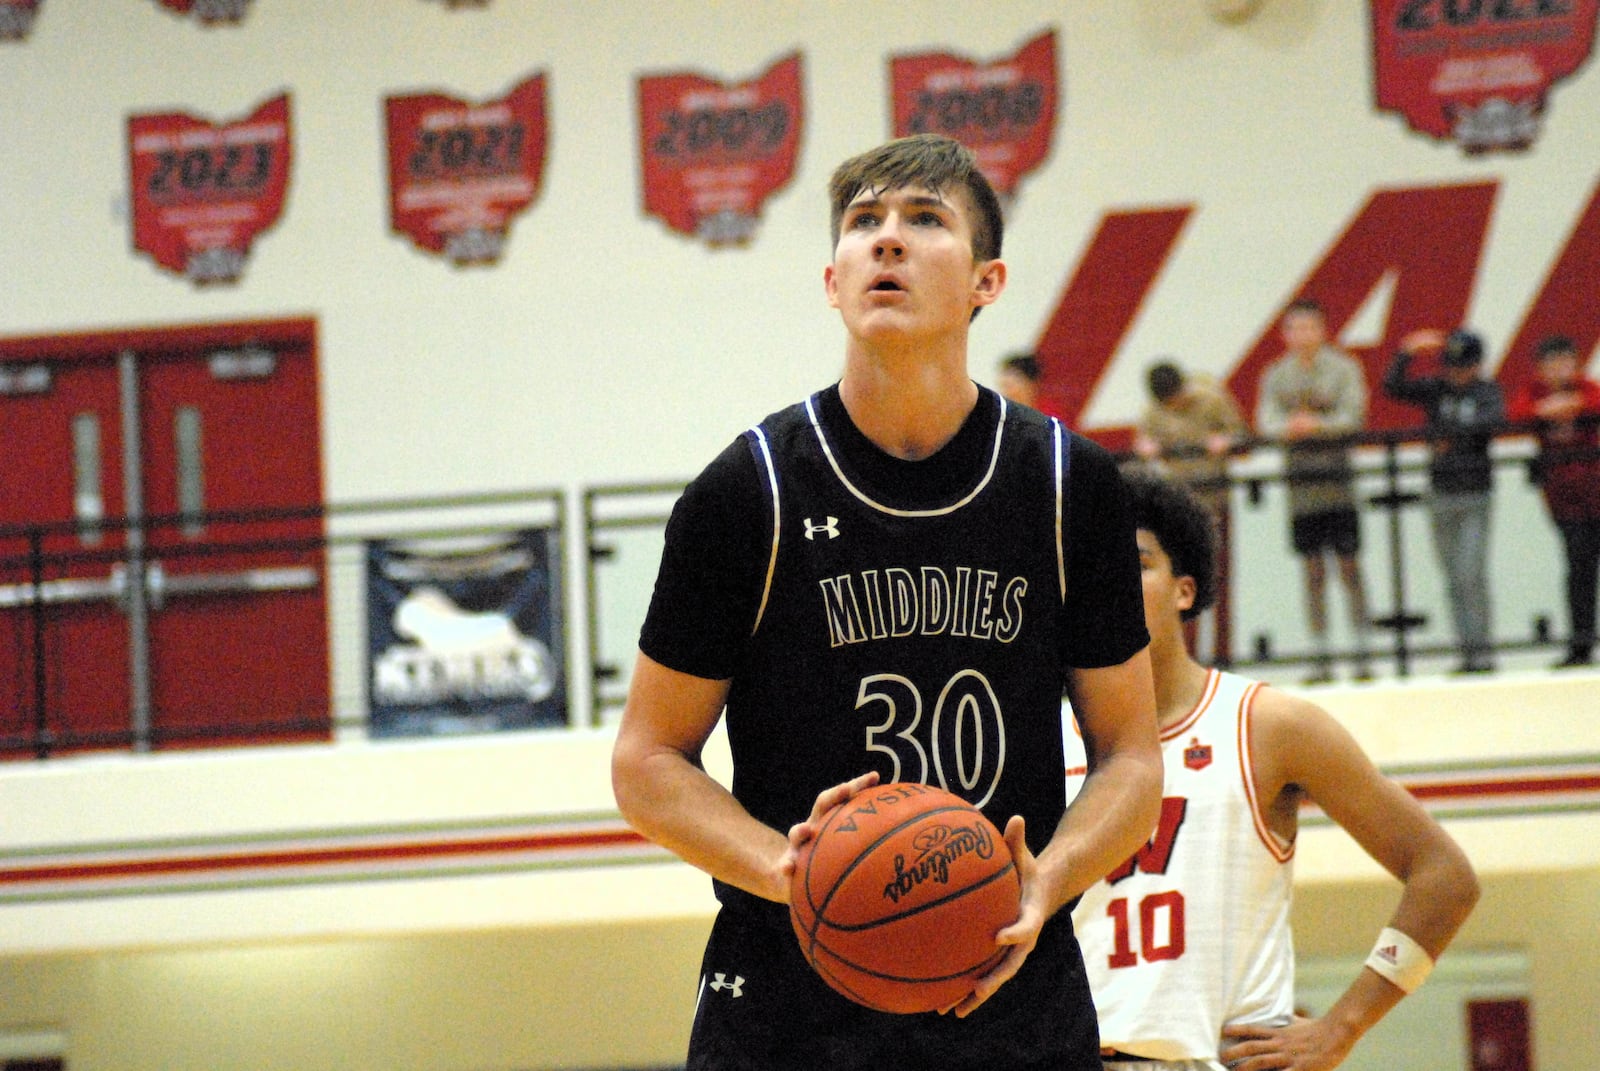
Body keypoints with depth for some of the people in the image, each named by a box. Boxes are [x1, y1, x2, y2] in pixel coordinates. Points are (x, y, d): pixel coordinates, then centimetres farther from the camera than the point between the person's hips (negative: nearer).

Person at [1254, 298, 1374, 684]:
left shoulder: (1343, 368, 0)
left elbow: (1353, 417, -9)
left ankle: (1363, 655, 1)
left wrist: (1317, 425, -26)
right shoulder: (1276, 375, 9)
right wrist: (1289, 428, -22)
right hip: (1301, 482, 3)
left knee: (1349, 565, -2)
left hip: (1337, 478, -3)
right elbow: (1266, 422, 0)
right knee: (1313, 571, 4)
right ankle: (1321, 657, 6)